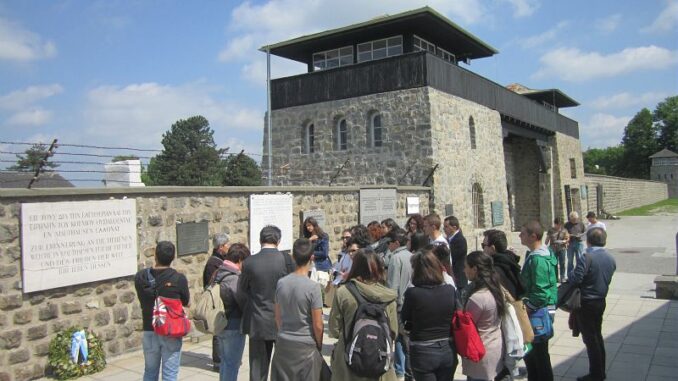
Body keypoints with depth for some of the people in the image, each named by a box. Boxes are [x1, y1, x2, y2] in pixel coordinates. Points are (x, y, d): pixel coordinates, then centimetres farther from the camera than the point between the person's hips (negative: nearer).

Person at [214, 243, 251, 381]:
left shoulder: (218, 274, 3)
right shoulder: (235, 279, -22)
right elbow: (244, 304, -18)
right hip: (234, 327, -8)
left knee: (225, 361, 21)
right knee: (232, 364, 4)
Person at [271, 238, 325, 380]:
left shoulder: (281, 283, -3)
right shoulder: (313, 286, -16)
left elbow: (277, 318, 7)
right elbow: (317, 325, -12)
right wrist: (319, 345, 4)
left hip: (283, 343, 4)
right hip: (306, 345, -4)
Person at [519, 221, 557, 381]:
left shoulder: (538, 259, -25)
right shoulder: (533, 254, 6)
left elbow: (541, 293, -28)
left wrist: (526, 308, -17)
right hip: (534, 310, 10)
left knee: (539, 353, 5)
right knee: (529, 350, 21)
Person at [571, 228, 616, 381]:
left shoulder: (588, 257, -21)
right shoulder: (611, 259, 3)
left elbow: (576, 279, -24)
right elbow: (607, 279, 10)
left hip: (586, 303, -7)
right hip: (601, 301, 7)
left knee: (590, 339, 3)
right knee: (597, 336, 19)